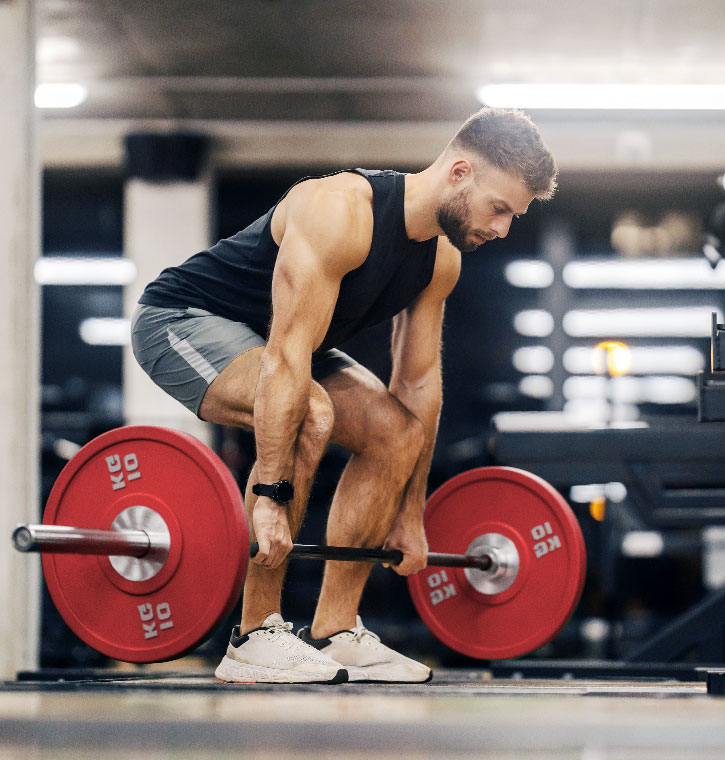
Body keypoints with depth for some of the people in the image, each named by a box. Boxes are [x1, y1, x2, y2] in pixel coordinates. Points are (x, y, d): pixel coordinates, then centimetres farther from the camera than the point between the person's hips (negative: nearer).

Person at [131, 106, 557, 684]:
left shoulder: (442, 260, -5)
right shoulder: (341, 211, -32)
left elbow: (419, 383, 4)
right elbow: (286, 357, -38)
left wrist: (411, 515, 6)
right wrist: (270, 497, -41)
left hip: (271, 333, 9)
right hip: (183, 320, -9)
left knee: (394, 430, -1)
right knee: (309, 414, -33)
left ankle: (333, 634, 4)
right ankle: (256, 638, -24)